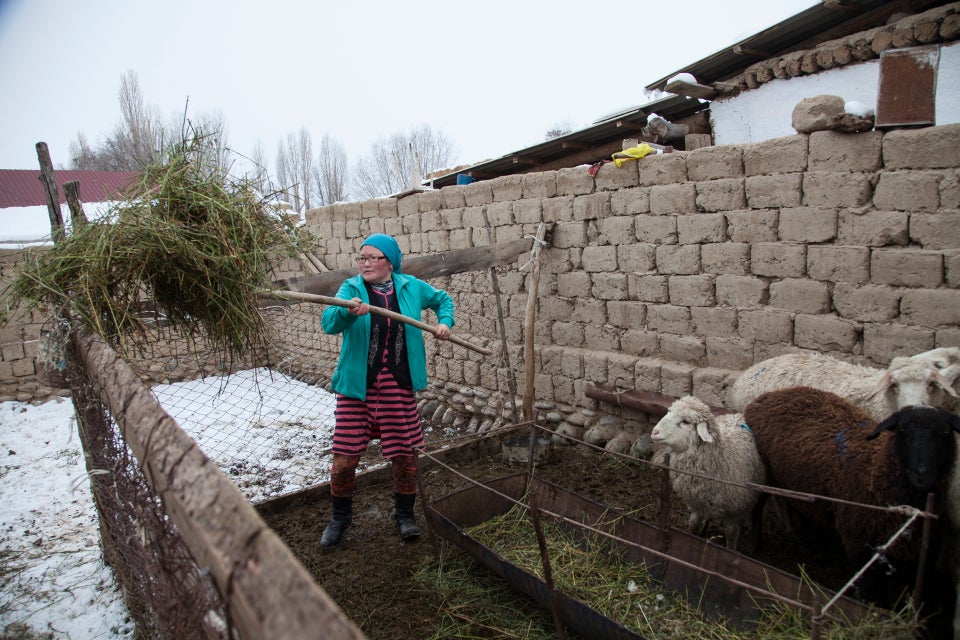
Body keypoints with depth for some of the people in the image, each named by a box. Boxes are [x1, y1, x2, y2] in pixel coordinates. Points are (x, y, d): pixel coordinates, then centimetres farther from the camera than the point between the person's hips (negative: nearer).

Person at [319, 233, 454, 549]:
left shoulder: (411, 286, 4)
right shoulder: (351, 288, -3)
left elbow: (442, 298, 22)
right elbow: (328, 322, -21)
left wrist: (445, 322, 4)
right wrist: (348, 312, -41)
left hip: (399, 387, 1)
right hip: (356, 386, -1)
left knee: (405, 455, 8)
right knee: (344, 458, 2)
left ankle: (405, 514, 33)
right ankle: (340, 517, 28)